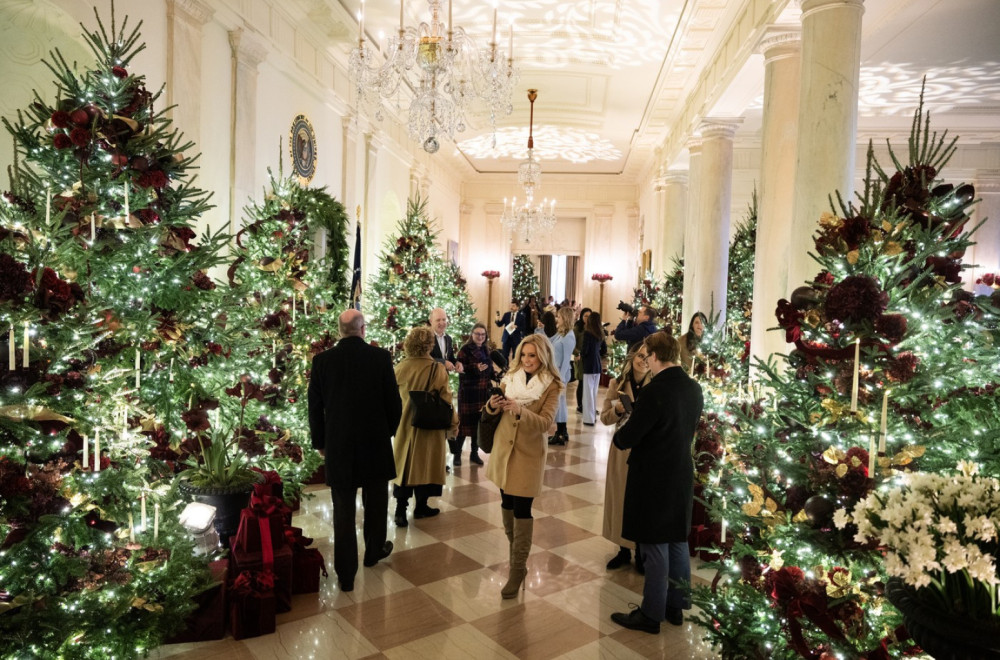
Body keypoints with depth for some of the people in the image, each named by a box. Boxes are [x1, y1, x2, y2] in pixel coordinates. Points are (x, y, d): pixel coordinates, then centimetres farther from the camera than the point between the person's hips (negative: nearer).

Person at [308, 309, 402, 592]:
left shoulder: (322, 360, -5)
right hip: (376, 443, 0)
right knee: (375, 502, 20)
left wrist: (320, 442, 13)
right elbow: (394, 401, -5)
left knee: (343, 511, 7)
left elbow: (315, 407, 1)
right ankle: (374, 551, 39)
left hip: (338, 445, 1)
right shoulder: (381, 357, -10)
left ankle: (345, 574, 12)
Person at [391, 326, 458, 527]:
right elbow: (445, 399, -13)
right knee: (424, 463, 11)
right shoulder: (437, 369, -16)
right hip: (429, 426, -3)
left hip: (404, 424, 3)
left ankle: (400, 509, 6)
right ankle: (420, 506, 22)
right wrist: (453, 424, -1)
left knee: (404, 464, 11)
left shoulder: (400, 368, -6)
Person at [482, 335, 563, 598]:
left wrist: (520, 410, -35)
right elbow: (492, 414, 5)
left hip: (529, 453, -5)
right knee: (507, 503, 14)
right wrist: (492, 405, -18)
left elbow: (545, 422, -20)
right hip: (503, 448, 5)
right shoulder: (510, 377, 3)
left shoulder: (552, 386, -9)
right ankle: (516, 552, 35)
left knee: (522, 509, -4)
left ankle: (518, 568, 6)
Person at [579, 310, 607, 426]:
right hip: (598, 364, 7)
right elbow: (604, 350, 13)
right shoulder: (600, 333, 7)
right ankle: (593, 415, 24)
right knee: (594, 391, 16)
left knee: (588, 391, 0)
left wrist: (581, 355, 5)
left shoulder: (588, 332, -13)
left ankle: (589, 418, 4)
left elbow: (584, 349, -14)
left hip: (589, 365, -7)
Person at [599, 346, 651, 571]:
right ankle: (624, 550, 29)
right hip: (622, 449, 2)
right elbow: (605, 417, 3)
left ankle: (641, 553, 25)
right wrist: (617, 410, -16)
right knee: (620, 498, 12)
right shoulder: (617, 383, 0)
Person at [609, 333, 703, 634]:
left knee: (655, 548, 4)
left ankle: (651, 614, 18)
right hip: (682, 476, 8)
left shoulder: (654, 391, -24)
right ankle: (675, 606, 33)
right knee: (678, 543, 18)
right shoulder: (694, 389, 1)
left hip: (653, 480, -8)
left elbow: (625, 439, -21)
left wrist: (619, 433, 2)